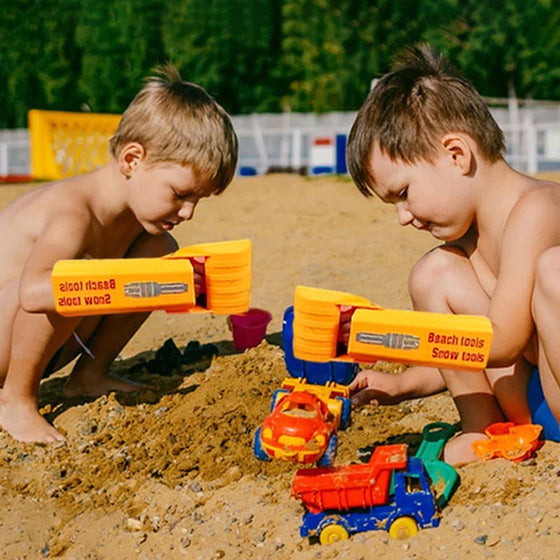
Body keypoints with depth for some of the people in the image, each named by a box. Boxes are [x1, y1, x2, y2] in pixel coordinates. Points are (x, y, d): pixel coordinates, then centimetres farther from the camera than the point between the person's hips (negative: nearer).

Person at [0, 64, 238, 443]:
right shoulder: (74, 214, -32)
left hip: (39, 337, 9)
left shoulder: (136, 213, -4)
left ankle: (89, 375, 7)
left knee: (161, 249, -1)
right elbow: (32, 292, -50)